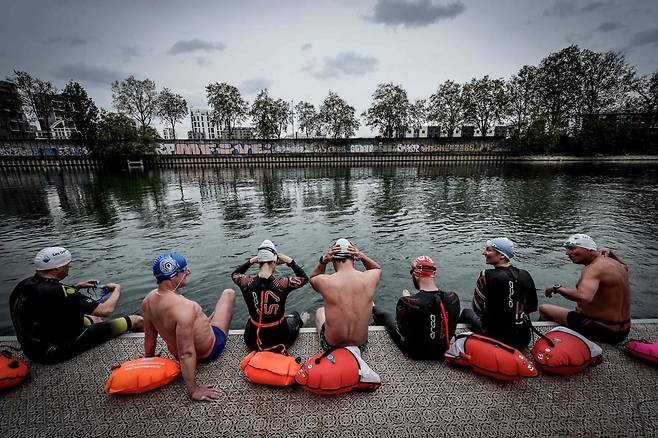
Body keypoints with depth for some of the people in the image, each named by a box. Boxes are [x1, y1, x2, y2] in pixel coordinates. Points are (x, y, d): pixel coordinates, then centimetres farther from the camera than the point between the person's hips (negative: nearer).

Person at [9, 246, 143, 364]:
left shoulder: (25, 284, -6)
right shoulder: (57, 292, -34)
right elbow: (106, 310, -30)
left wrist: (78, 287, 10)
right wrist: (117, 288, -12)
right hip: (58, 352, -9)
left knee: (94, 319, 32)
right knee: (136, 320, -8)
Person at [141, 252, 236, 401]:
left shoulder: (149, 300, -15)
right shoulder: (184, 307, -39)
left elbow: (149, 336, 0)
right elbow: (186, 354, -35)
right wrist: (193, 390, -25)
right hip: (209, 351, -6)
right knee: (229, 293, 8)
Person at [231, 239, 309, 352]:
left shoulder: (247, 283, -19)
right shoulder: (281, 284, -26)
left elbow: (234, 274, 6)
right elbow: (304, 278, -6)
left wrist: (251, 261, 0)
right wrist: (289, 261, -6)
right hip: (279, 339, -1)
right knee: (295, 316, 32)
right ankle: (300, 322, 57)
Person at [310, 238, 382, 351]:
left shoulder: (324, 281, -24)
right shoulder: (368, 278, -18)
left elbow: (312, 278, 4)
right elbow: (378, 268, 9)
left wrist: (323, 260, -13)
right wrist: (363, 257, -8)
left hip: (331, 345, -1)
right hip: (360, 344, 2)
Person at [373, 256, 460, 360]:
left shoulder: (407, 302, -35)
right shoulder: (453, 298, -22)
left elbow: (400, 330, -15)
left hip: (415, 354, -4)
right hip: (441, 352, 4)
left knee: (386, 315, 20)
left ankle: (373, 309, 55)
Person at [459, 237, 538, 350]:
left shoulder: (486, 276, -21)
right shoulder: (525, 275, -6)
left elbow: (477, 309, -12)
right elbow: (532, 307, 7)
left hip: (498, 339, -5)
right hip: (524, 339, 5)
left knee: (466, 312, 20)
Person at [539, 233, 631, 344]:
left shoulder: (594, 268, -26)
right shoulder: (614, 263, 3)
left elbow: (584, 296, -47)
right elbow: (624, 268, 33)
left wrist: (557, 288, -31)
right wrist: (610, 252, 16)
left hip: (601, 331, -10)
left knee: (543, 309, 0)